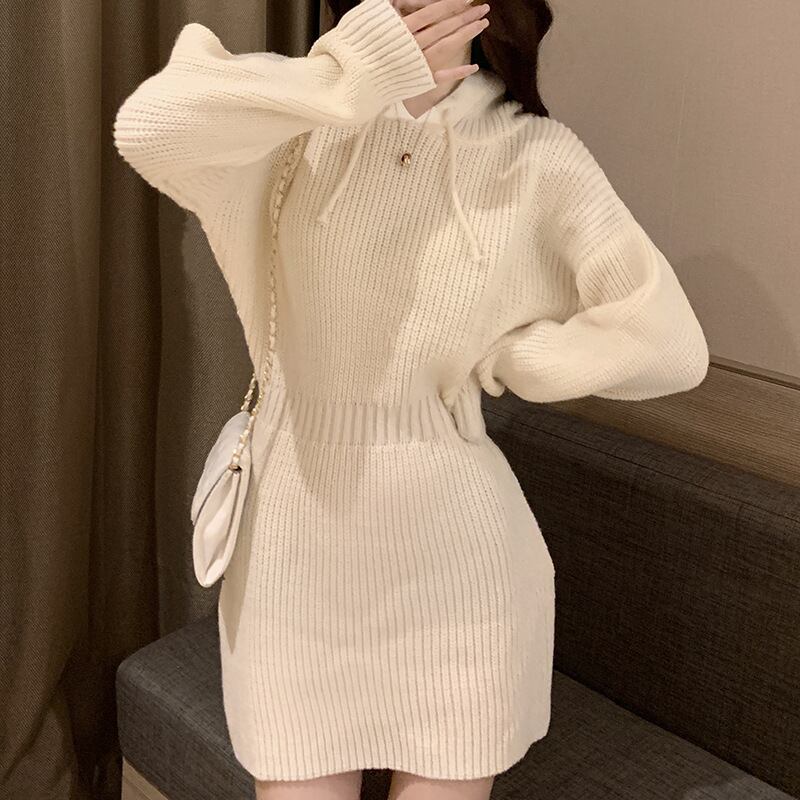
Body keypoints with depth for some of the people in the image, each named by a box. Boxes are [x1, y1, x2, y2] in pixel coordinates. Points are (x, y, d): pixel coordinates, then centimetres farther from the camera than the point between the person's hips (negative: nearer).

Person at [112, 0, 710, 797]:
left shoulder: (539, 157, -5)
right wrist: (349, 76, -22)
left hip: (454, 549, 0)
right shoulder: (300, 111, -2)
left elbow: (668, 347, -11)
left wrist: (488, 357, -4)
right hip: (298, 535, 1)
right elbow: (146, 128, -23)